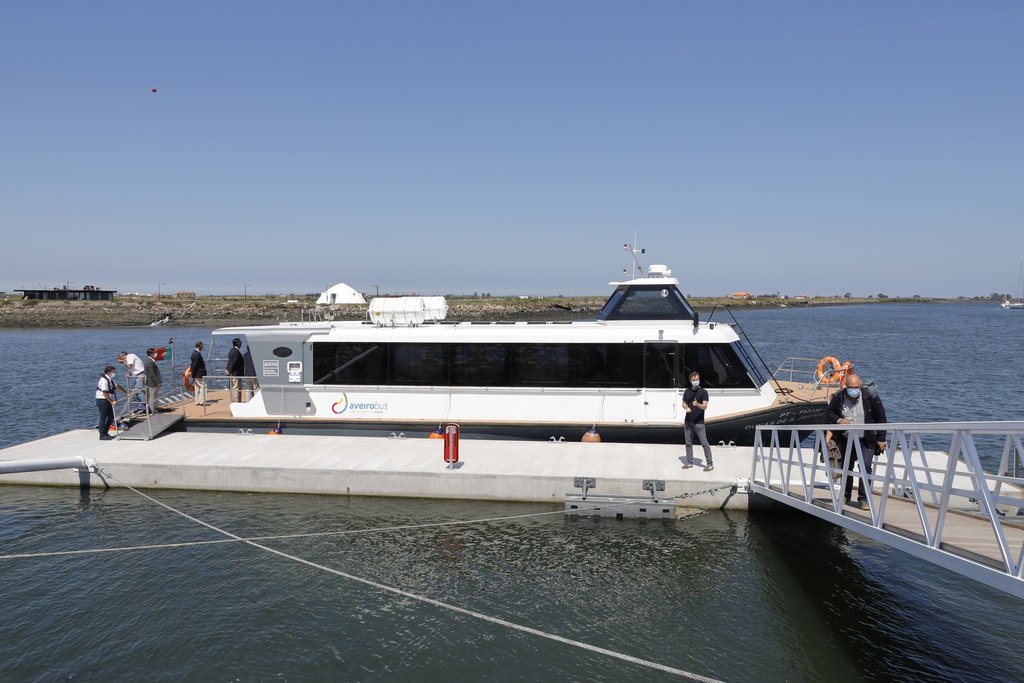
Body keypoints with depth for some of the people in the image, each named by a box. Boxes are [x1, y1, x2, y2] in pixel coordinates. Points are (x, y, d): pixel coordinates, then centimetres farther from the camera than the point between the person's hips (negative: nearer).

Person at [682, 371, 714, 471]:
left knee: (704, 443, -4)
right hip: (688, 421, 5)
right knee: (688, 443, 10)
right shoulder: (687, 391, 7)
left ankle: (710, 464, 0)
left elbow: (704, 406, -13)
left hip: (699, 422, -5)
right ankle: (689, 462, 20)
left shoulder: (703, 392, -6)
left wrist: (697, 404, -34)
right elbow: (684, 403, 14)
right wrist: (686, 408, -9)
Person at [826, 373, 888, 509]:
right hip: (846, 440, 3)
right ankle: (846, 496, 30)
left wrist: (881, 439, -7)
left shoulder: (870, 396, -14)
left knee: (865, 467, -15)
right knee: (846, 467, 14)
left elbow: (880, 417, -7)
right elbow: (828, 411, 4)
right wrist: (838, 420, -18)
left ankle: (863, 499, -9)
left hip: (866, 440, -3)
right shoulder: (839, 397, -9)